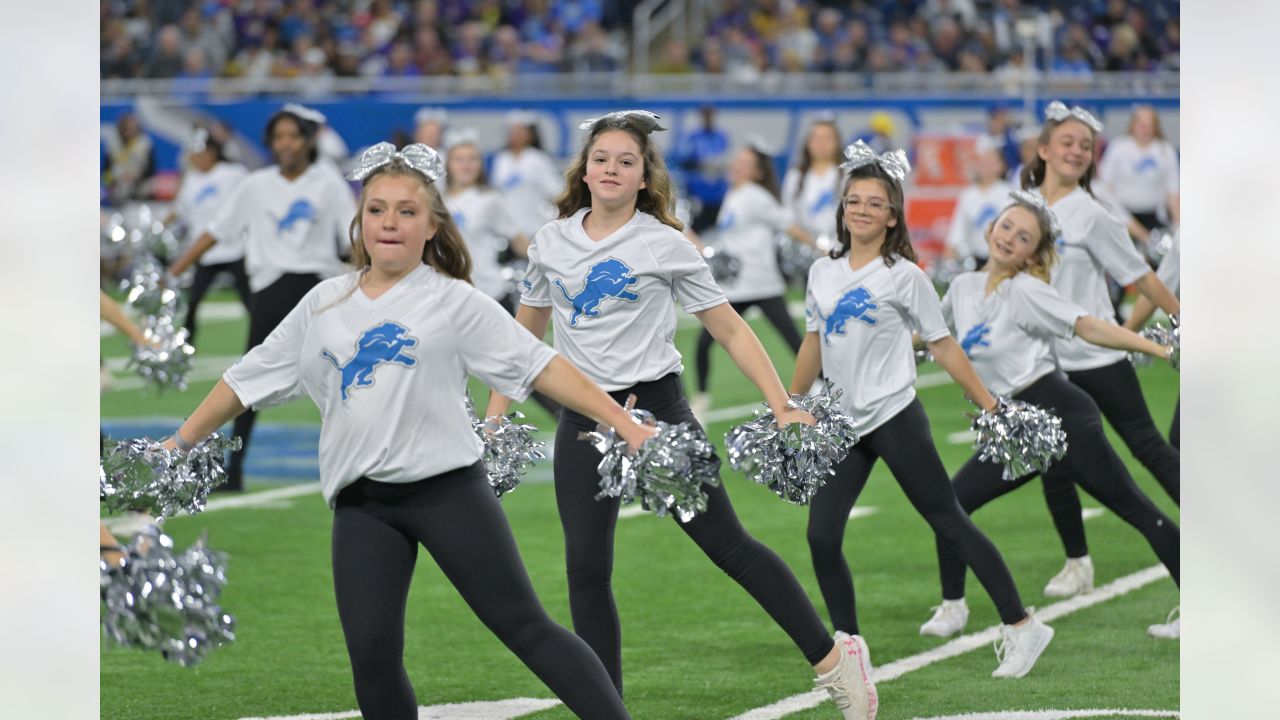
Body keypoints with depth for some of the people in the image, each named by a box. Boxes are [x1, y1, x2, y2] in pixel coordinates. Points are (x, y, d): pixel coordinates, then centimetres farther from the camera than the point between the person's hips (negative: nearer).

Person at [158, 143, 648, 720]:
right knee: (372, 660, -5)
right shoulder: (324, 304, 12)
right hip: (362, 503, 3)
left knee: (524, 626, -6)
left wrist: (626, 426, -9)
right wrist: (176, 446, 22)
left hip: (448, 487, -3)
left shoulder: (453, 302, 1)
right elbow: (249, 378, 20)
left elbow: (541, 366, -3)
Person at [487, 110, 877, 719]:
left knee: (725, 543, -6)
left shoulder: (665, 245, -3)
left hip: (656, 407, -3)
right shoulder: (550, 243, 7)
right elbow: (526, 331, 20)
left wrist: (782, 407, -8)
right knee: (586, 569, -2)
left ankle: (830, 657, 4)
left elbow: (730, 331, -1)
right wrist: (495, 415, 15)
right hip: (584, 416, 4)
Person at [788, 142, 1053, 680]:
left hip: (894, 419, -5)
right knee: (821, 537, -3)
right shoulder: (822, 273, 10)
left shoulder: (903, 276, -4)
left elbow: (942, 346, -1)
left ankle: (1021, 627, 1)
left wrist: (989, 406, -3)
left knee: (949, 522, -4)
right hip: (844, 427, 5)